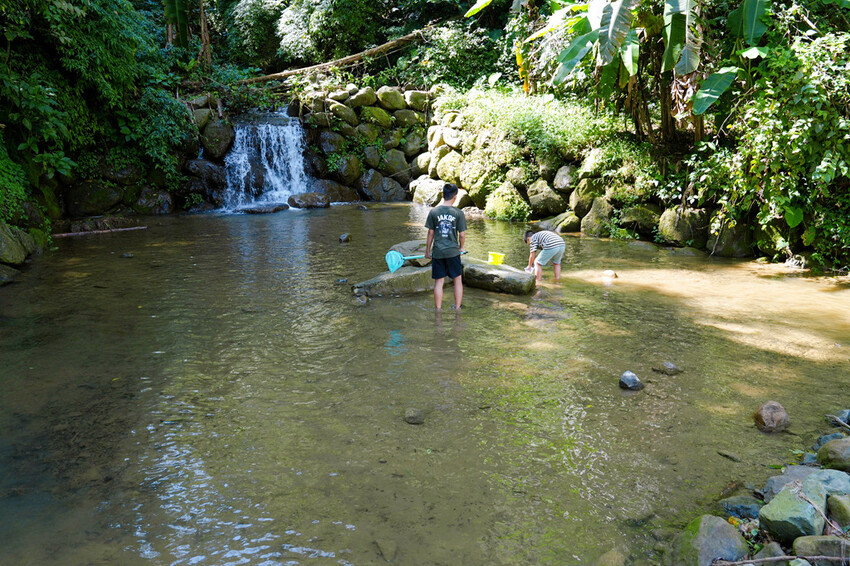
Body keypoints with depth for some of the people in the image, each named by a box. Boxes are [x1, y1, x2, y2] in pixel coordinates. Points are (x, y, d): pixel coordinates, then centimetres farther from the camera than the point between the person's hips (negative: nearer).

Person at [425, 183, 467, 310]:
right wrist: (461, 248, 15)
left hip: (437, 252, 1)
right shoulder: (458, 213, -6)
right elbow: (462, 235, -3)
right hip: (453, 252, -1)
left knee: (439, 282, 7)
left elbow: (430, 233, 2)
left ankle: (438, 310, 13)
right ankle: (457, 308, 19)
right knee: (457, 280, 14)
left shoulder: (433, 212, -2)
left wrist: (427, 250, 12)